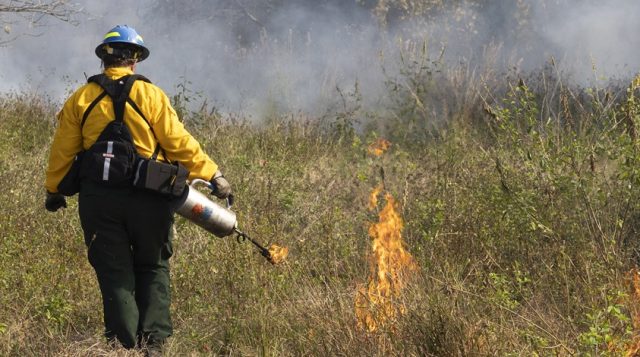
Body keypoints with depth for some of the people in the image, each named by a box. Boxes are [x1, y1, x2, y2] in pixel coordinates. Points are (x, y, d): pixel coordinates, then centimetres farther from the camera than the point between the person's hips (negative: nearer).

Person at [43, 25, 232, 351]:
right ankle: (155, 337, 2)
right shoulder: (150, 95, -5)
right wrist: (212, 175, 0)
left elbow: (63, 150, 7)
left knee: (114, 273, 8)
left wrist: (53, 191, 20)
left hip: (99, 198, 1)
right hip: (148, 198, -1)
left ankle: (125, 341, 3)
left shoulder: (80, 100, 3)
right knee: (153, 268, 13)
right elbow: (179, 142, -7)